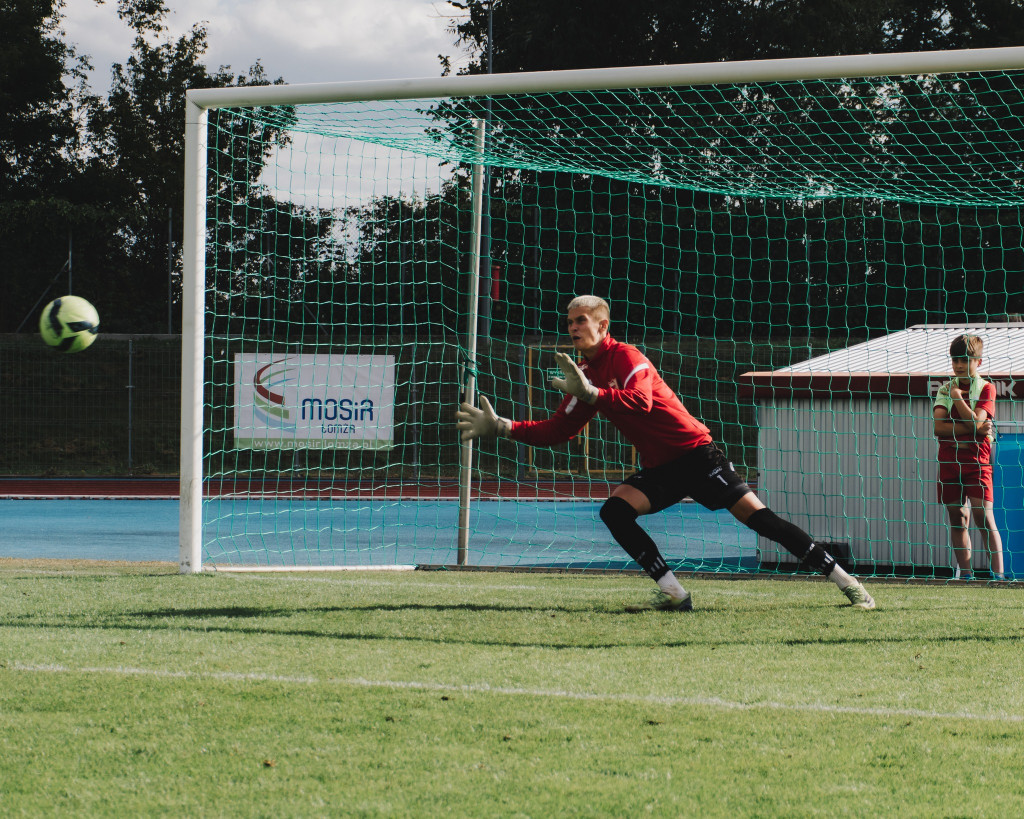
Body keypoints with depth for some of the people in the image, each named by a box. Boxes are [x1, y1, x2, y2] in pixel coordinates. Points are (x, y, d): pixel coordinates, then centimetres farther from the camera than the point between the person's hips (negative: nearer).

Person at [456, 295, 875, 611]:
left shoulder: (626, 358, -12)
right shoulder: (585, 375, 11)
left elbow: (640, 403, -32)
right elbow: (556, 430, 12)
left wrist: (589, 393, -42)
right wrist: (500, 427, 4)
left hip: (694, 453, -7)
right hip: (658, 468, 7)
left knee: (755, 514, -15)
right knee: (614, 509, -16)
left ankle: (846, 582, -10)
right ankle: (674, 594, -15)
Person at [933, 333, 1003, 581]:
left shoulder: (986, 389, 1)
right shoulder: (945, 389, 10)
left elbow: (975, 421, -14)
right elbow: (938, 426, -5)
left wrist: (957, 396, -7)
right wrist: (972, 429, -14)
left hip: (976, 460, -4)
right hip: (949, 459, 4)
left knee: (983, 515, -13)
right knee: (957, 518, 5)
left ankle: (997, 573, -14)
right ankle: (965, 574, 11)